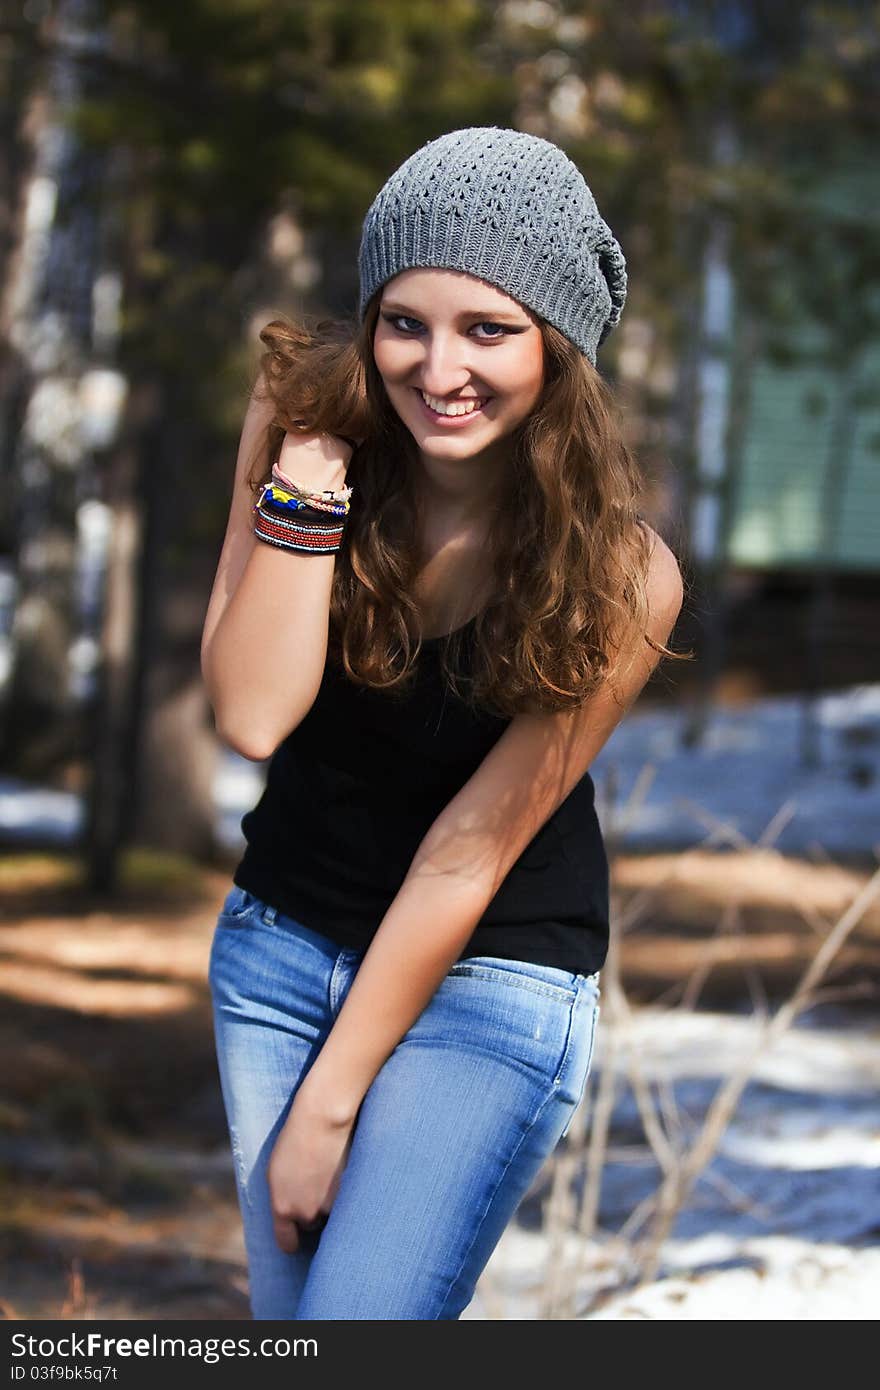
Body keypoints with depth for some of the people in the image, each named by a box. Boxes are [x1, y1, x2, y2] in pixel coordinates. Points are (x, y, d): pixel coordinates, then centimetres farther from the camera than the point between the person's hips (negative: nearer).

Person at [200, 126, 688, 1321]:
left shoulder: (620, 580, -21)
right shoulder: (307, 428, -12)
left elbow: (470, 851, -17)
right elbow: (251, 716, -21)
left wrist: (330, 1100, -13)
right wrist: (305, 479, -29)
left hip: (490, 983, -4)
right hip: (281, 941, 4)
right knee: (288, 1311, 11)